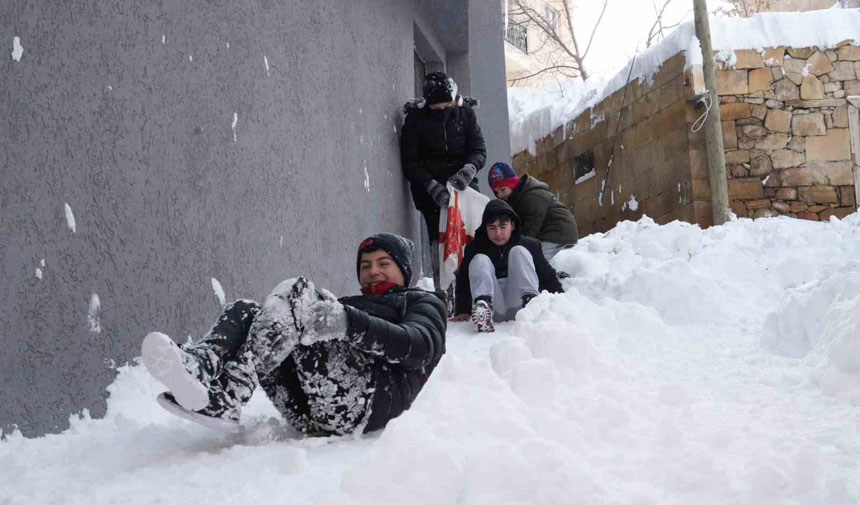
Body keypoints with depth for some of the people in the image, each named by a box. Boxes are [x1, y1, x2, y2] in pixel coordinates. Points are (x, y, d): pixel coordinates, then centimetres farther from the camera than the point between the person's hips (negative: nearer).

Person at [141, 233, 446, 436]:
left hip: (370, 402, -6)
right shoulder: (346, 303, 41)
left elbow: (419, 347, -3)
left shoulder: (424, 303, 22)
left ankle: (222, 399, -32)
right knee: (244, 311, -4)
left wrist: (350, 323, -18)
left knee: (295, 292, -19)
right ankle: (199, 363, -35)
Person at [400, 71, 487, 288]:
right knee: (439, 237, -11)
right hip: (429, 185, -2)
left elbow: (479, 150, 1)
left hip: (461, 180, 2)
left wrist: (469, 168, -22)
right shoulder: (415, 118, -5)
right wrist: (432, 186, -21)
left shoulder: (465, 113, 2)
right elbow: (410, 163, -6)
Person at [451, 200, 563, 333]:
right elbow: (463, 280, 2)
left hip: (519, 306, 0)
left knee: (518, 251, -13)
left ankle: (530, 300, -34)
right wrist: (462, 311, -11)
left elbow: (548, 275, 6)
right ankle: (483, 305, -45)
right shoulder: (475, 248, 6)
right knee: (480, 260, -17)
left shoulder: (529, 245, 6)